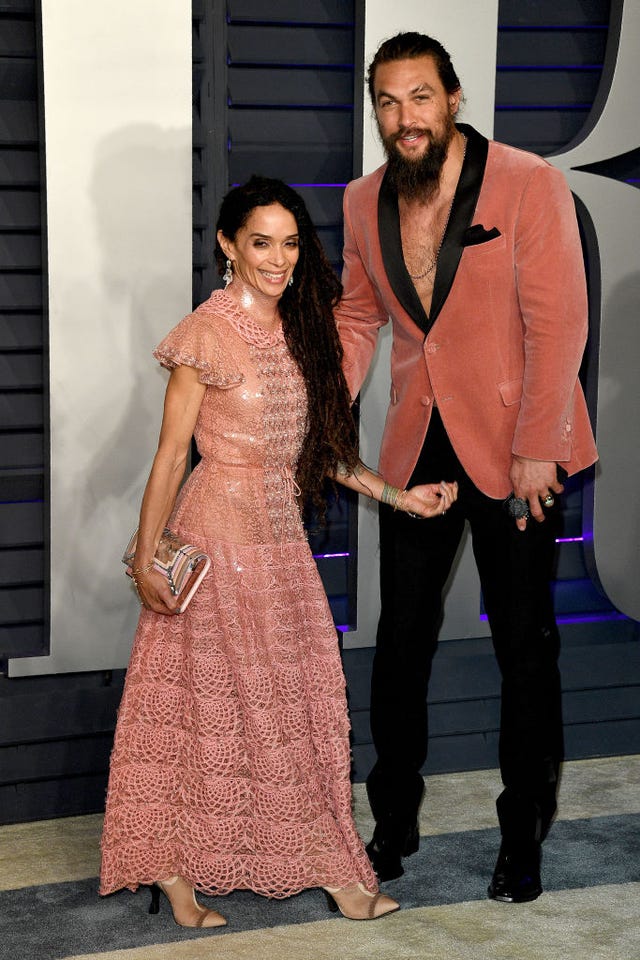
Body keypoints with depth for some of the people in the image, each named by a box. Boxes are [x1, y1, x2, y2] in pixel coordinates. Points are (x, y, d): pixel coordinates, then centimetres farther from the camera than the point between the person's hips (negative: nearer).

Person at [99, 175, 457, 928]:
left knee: (298, 699, 8)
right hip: (218, 535, -6)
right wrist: (144, 559, -11)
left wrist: (397, 495, 11)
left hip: (282, 537, 6)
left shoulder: (300, 330, 9)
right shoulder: (206, 335, -11)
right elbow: (171, 453, -10)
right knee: (208, 703, 1)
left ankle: (323, 865, 14)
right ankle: (171, 868, 14)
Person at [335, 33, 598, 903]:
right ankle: (393, 823, 26)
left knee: (525, 649, 5)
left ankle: (523, 840, 18)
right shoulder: (365, 203, 4)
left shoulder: (528, 184, -12)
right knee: (400, 641, 11)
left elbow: (558, 324, -14)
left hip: (514, 452, -4)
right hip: (416, 452, 5)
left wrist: (535, 449, -17)